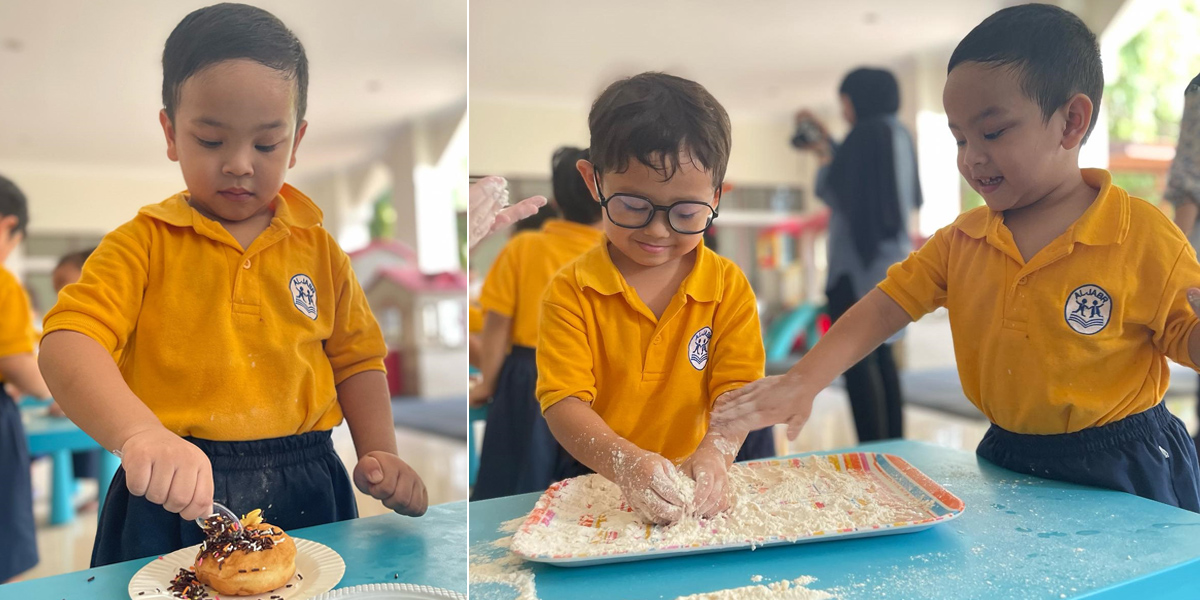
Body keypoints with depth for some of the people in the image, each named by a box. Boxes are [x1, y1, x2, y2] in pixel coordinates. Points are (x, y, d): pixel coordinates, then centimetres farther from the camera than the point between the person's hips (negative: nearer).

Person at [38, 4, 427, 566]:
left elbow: (355, 357, 14)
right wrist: (139, 432, -35)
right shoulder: (144, 243, -3)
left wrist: (380, 454, 0)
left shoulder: (318, 248, 6)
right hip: (174, 500, -2)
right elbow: (67, 343, -16)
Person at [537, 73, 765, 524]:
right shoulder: (571, 292, -5)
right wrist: (624, 461, -30)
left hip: (693, 485, 4)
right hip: (598, 481, -4)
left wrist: (714, 453, -26)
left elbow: (736, 388, -5)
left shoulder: (729, 286, 0)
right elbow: (563, 402, -12)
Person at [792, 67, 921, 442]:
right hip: (891, 256, 9)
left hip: (859, 260, -9)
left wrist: (823, 159, 5)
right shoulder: (899, 135, 14)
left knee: (856, 359, -7)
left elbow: (836, 194, -13)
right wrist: (827, 142, 27)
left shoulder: (867, 133, -11)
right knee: (880, 356, 13)